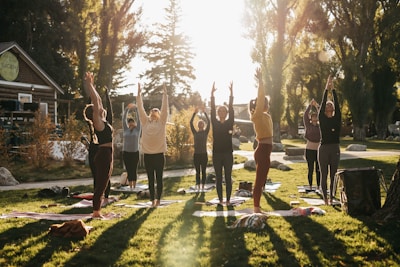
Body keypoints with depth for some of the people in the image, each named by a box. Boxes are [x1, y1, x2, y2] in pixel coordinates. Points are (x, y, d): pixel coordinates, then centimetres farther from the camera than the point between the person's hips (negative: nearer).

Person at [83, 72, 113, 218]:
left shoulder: (102, 121, 13)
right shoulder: (98, 122, -10)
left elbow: (98, 100, 19)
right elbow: (95, 102, -16)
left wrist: (91, 85, 23)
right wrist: (89, 84, -14)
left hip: (106, 155, 10)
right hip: (104, 155, -10)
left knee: (102, 185, 12)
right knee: (100, 185, -5)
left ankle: (97, 211, 18)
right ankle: (96, 212, -1)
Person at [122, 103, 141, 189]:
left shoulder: (137, 129, 2)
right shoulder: (126, 130, 6)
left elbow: (138, 119, -7)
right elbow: (123, 119, -1)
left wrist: (136, 108, -11)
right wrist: (126, 109, -8)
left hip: (135, 153, -1)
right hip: (126, 153, 1)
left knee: (134, 170, 2)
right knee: (129, 170, 3)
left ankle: (134, 187, 9)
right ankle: (130, 187, 9)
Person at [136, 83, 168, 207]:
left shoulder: (161, 122, 4)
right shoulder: (145, 122, 9)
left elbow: (165, 108, -4)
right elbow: (140, 108, 4)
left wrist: (165, 93, -10)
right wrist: (139, 94, -1)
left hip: (159, 155, -2)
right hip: (147, 155, 2)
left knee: (159, 178, 4)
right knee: (150, 179, 7)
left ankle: (158, 199, 12)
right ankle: (152, 199, 14)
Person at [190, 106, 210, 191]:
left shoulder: (206, 132, 3)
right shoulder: (195, 133, 7)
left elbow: (208, 122, -8)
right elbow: (191, 122, -2)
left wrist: (204, 113, -10)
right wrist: (194, 113, -7)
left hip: (204, 154, -1)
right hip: (196, 154, 1)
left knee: (203, 171, 3)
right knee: (197, 171, 4)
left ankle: (203, 186, 8)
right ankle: (198, 185, 7)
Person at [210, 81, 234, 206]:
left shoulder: (230, 123, 4)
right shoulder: (215, 123, 6)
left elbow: (231, 109, -4)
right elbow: (212, 110, -2)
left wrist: (231, 93, -11)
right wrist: (212, 94, -10)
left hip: (228, 153, -1)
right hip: (217, 153, 1)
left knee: (228, 177, 2)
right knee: (218, 178, 5)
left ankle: (228, 200, 8)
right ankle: (220, 199, 11)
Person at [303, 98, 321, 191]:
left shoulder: (320, 125, 7)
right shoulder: (308, 125, 1)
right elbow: (305, 116, -12)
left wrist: (317, 107, -11)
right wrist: (310, 105, -18)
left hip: (319, 150, 2)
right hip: (310, 150, -2)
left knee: (318, 170, 5)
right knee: (310, 170, 2)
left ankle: (318, 186, 12)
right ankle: (310, 186, 12)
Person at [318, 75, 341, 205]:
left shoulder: (337, 119, 7)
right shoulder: (322, 119, 4)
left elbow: (337, 105, -3)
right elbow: (322, 104, -6)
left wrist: (333, 90, -7)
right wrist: (326, 89, -10)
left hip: (335, 149, 1)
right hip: (323, 148, -1)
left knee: (333, 175, 5)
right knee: (324, 175, 2)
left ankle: (332, 197, 11)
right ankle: (325, 198, 9)